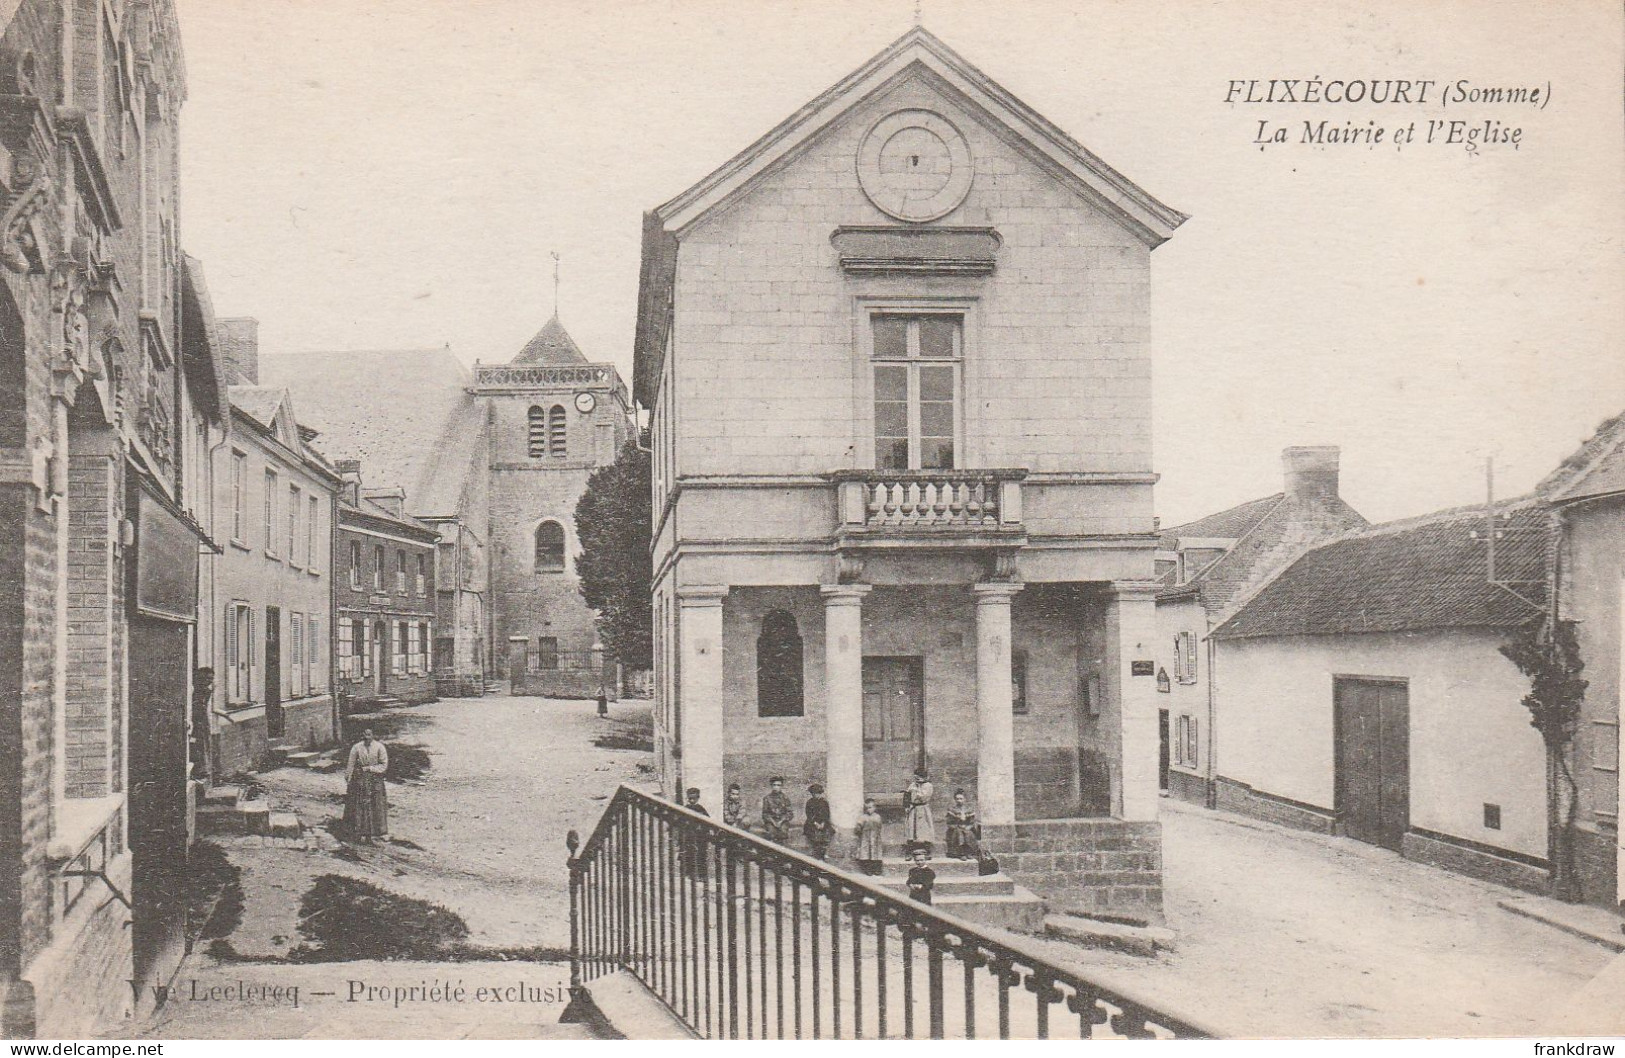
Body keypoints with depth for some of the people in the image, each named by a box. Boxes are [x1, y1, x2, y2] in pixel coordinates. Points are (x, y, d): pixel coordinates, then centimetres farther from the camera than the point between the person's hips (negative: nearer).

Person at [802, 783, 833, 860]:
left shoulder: (824, 802, 8)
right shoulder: (810, 802, 8)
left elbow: (826, 814, 2)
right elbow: (808, 814, 0)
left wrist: (822, 823, -12)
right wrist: (815, 822, -13)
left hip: (823, 825, 0)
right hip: (812, 825, 0)